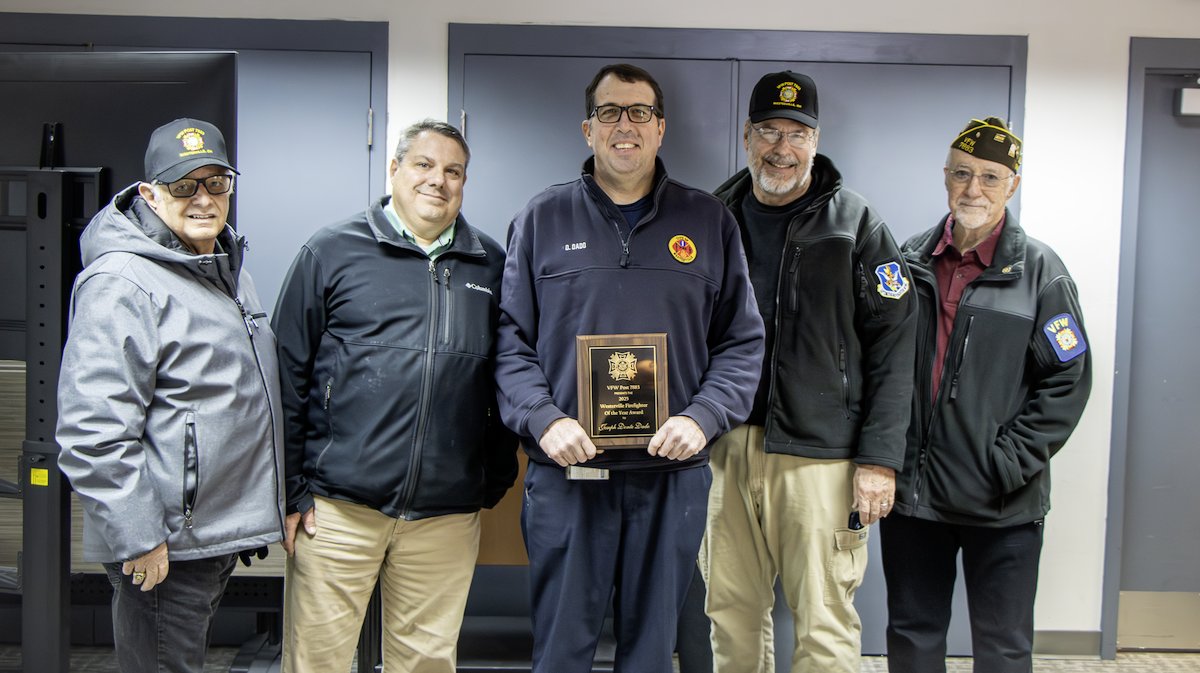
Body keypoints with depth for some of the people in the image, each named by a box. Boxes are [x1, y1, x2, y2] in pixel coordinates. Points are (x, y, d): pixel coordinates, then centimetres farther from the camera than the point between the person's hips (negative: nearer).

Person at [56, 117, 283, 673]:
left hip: (218, 533, 9)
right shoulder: (123, 284, -19)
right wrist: (138, 539, -23)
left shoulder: (225, 266, 12)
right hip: (165, 546, -9)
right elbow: (93, 433, -24)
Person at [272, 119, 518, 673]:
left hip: (446, 514, 2)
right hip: (338, 507, -2)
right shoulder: (332, 252, 3)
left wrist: (498, 477, 10)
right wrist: (290, 491, -2)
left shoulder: (490, 266, 11)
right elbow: (288, 377, 2)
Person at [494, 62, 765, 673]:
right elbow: (510, 338, 4)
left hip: (673, 472, 1)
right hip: (565, 470, 0)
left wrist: (703, 417, -9)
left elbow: (742, 341, 6)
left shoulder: (709, 221, 7)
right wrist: (543, 420, -12)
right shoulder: (542, 219, 6)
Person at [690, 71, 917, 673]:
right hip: (722, 450, 4)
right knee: (731, 613, 11)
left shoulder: (856, 225, 0)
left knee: (824, 624, 0)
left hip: (819, 455, -3)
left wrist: (879, 460, -10)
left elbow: (893, 347, -3)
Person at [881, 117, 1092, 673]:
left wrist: (1008, 464, -13)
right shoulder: (911, 262, 6)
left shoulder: (1039, 270, -3)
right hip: (911, 491, 3)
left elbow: (1068, 381, -5)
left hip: (1003, 505, -2)